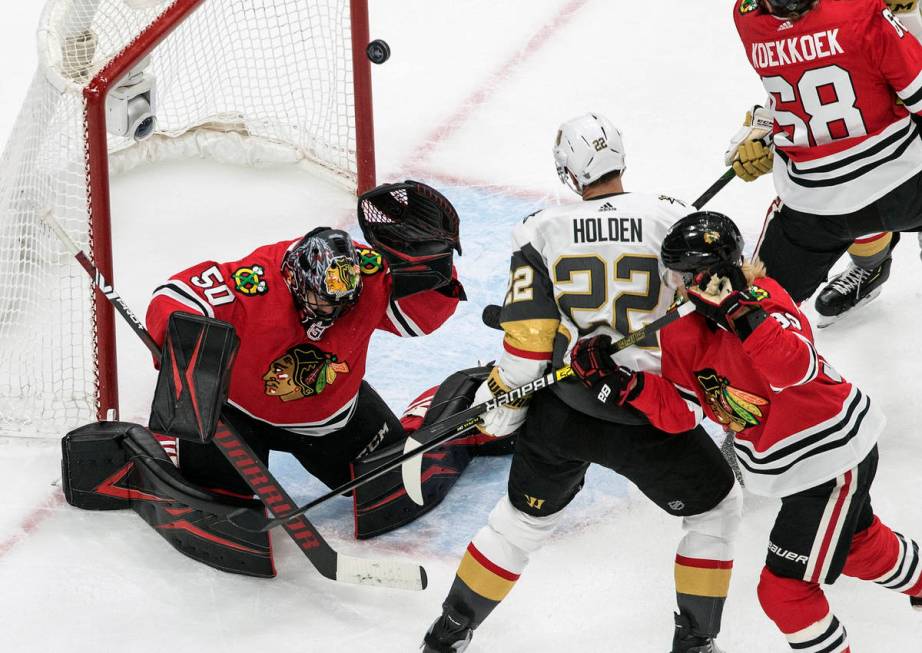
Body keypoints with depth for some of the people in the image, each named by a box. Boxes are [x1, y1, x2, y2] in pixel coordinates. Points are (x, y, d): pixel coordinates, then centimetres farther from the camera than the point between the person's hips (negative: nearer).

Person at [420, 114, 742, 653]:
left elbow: (527, 338, -6)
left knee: (523, 521, 23)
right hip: (647, 418, -2)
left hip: (561, 414, 3)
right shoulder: (672, 219, -6)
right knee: (717, 509, 22)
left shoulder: (543, 232, -3)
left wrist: (499, 406, 7)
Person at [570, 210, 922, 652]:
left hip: (834, 455, -9)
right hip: (794, 468, 9)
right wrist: (620, 382, -19)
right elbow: (680, 412, -6)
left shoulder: (765, 302, -26)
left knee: (784, 588, -6)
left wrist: (742, 309, -50)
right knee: (857, 543, 32)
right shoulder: (685, 338, -4)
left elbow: (797, 368, -44)